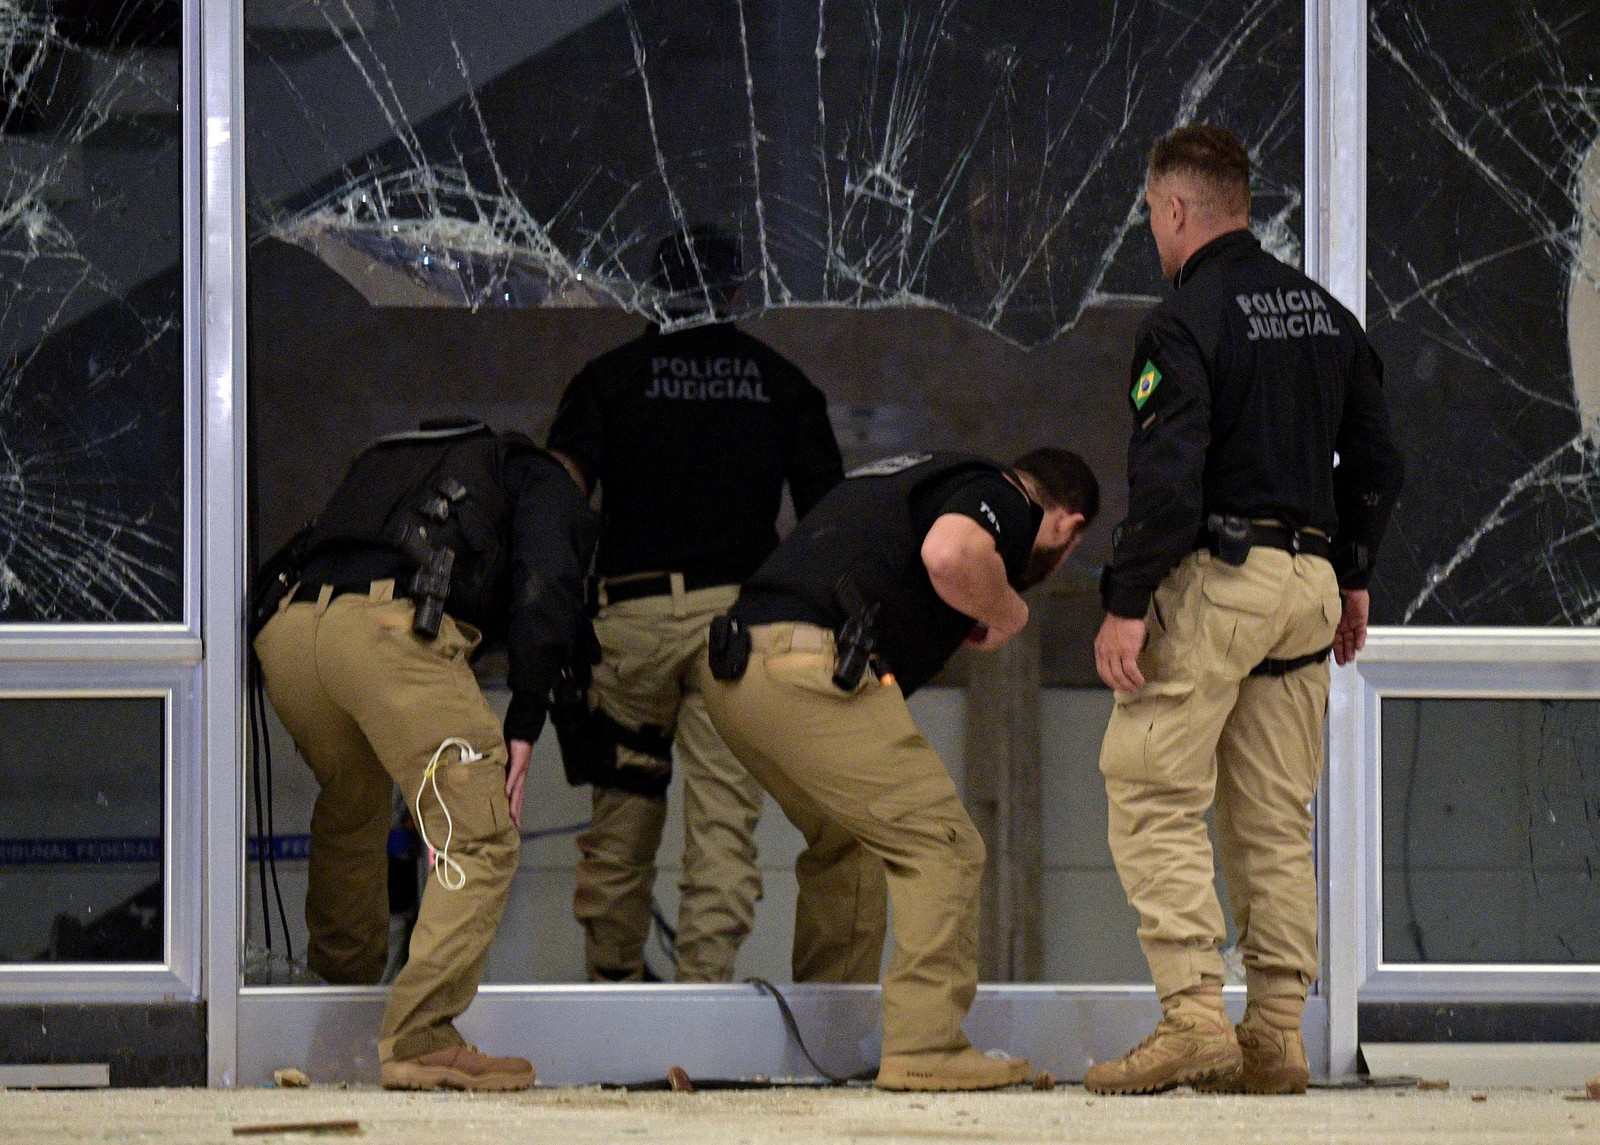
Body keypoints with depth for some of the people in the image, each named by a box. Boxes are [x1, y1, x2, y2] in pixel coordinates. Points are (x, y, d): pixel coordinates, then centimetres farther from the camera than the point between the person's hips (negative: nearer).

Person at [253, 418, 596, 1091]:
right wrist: (523, 729, 1)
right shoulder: (546, 486, 25)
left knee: (349, 817, 31)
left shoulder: (385, 461, 44)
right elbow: (543, 592, 5)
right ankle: (418, 1041, -15)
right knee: (479, 840, -4)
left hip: (282, 631, 7)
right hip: (391, 628, -7)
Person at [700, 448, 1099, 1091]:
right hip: (810, 670, -9)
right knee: (941, 845, -6)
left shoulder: (930, 474, 31)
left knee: (844, 842, 28)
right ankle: (926, 1049, -11)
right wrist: (1006, 612, -1)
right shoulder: (999, 499, 4)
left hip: (730, 669, 9)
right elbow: (949, 553, -20)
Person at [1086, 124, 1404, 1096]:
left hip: (1212, 578, -7)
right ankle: (1277, 1035, 7)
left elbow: (1167, 477, -19)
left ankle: (1194, 1016, -15)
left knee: (1154, 800, -4)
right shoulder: (1327, 315, 13)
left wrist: (1127, 604, -15)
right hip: (1309, 578, 7)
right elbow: (1375, 461, 17)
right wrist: (1352, 578, 24)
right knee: (1277, 818, 9)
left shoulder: (1186, 323, -11)